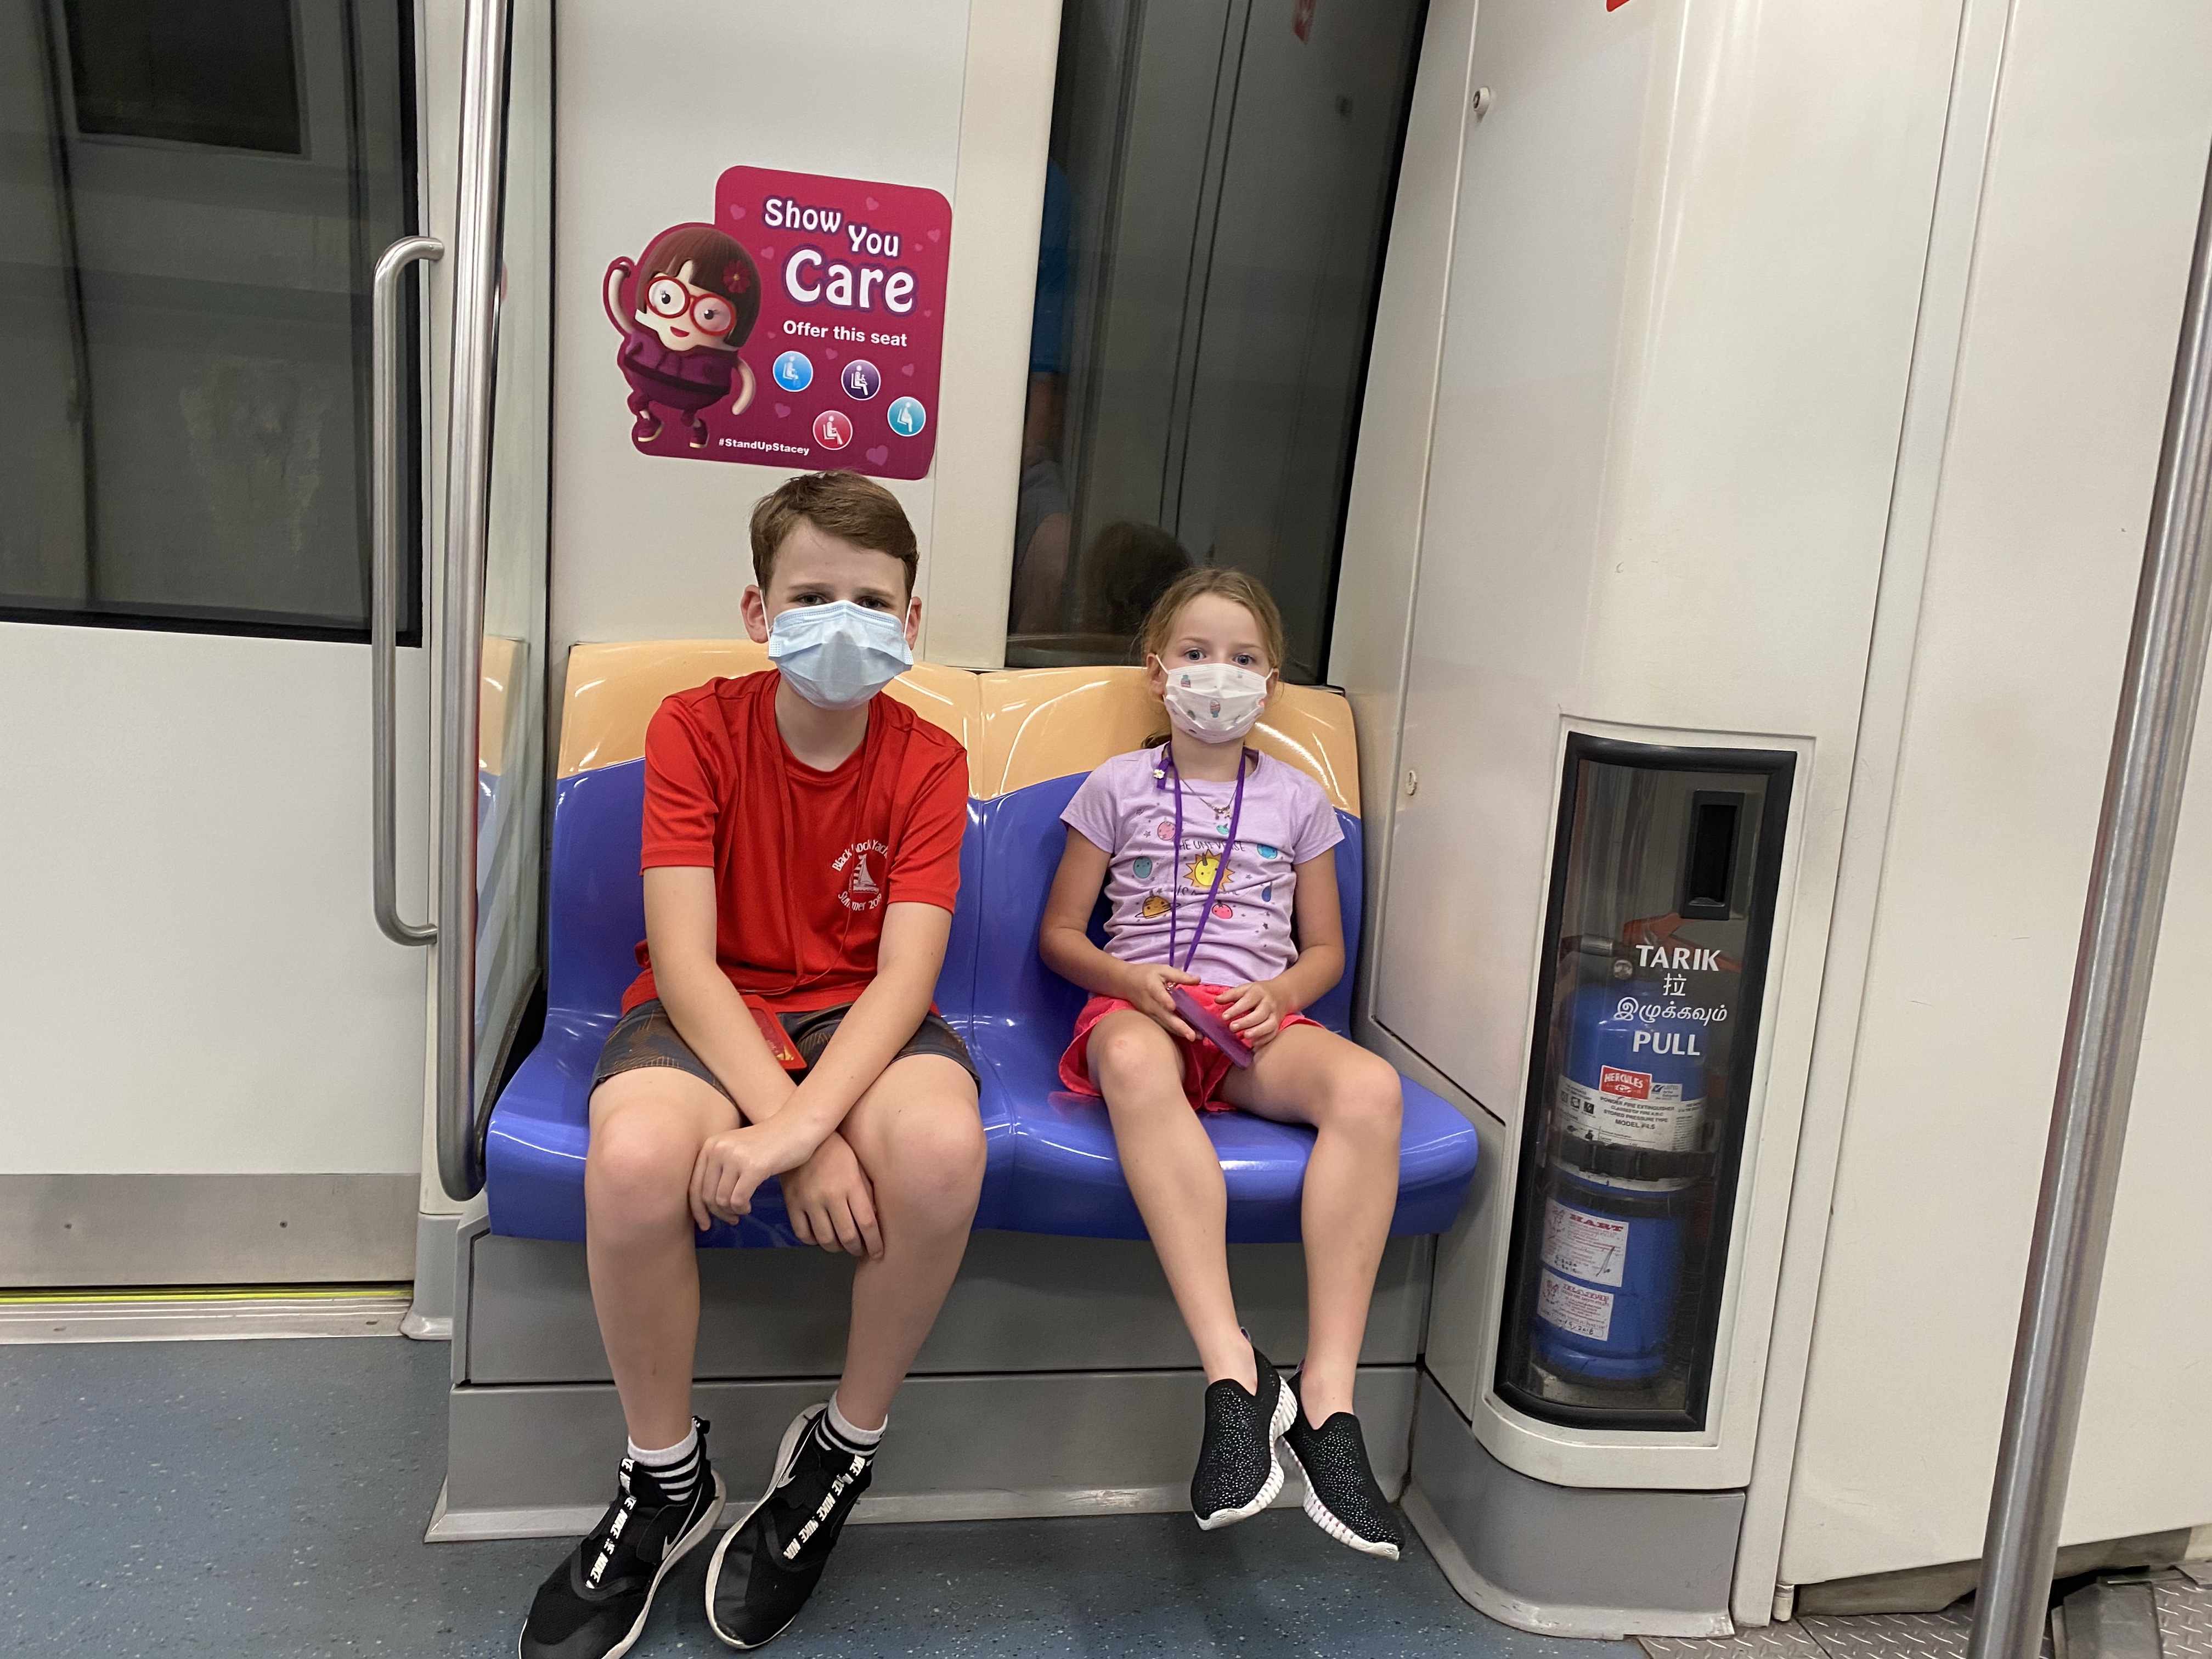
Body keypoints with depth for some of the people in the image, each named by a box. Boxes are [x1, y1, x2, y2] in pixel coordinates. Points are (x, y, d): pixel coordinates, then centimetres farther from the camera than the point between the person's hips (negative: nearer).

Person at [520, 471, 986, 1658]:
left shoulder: (927, 761, -4)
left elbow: (906, 970, -15)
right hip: (706, 1015, 0)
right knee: (634, 1154, -34)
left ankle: (841, 1451, -4)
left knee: (943, 1144, -34)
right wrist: (799, 1134, -27)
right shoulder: (694, 727, -7)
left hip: (859, 1017, 1)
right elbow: (683, 956, -16)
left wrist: (806, 1120, -33)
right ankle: (666, 1481, -4)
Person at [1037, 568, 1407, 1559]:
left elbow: (1324, 950, 19)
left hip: (1259, 1024, 2)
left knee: (1368, 1086, -33)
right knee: (1133, 1061, -42)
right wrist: (1132, 979, -9)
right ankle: (1234, 1374, -45)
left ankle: (1328, 1395, -34)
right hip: (1140, 1005, -2)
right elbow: (1059, 933, 12)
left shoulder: (1297, 798, 18)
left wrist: (1276, 995, -4)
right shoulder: (1118, 787, 13)